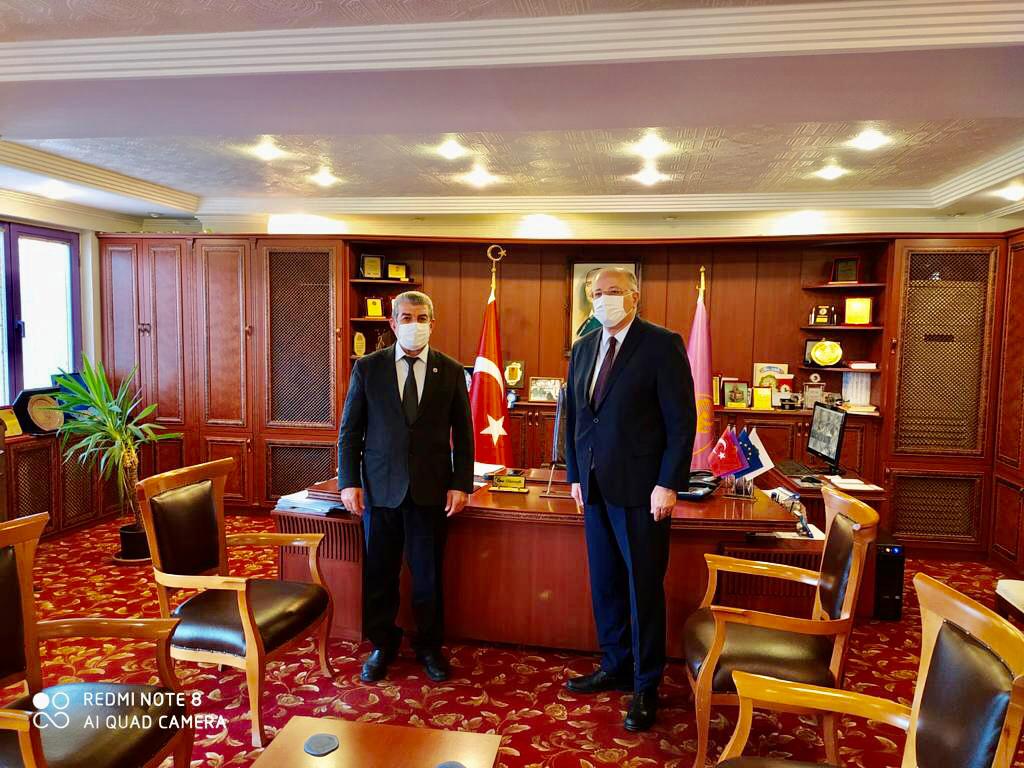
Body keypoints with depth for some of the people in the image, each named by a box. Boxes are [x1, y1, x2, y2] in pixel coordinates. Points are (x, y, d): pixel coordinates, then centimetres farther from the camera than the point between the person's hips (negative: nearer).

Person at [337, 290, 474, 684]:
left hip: (431, 489, 0)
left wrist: (461, 484, -3)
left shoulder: (451, 371, 2)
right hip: (380, 487, 0)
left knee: (428, 574, 10)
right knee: (379, 573, 10)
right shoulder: (367, 368, 1)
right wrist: (349, 481, -3)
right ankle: (382, 645, 31)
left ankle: (429, 646, 30)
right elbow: (350, 430, 3)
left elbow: (463, 434, 4)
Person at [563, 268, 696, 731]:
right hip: (595, 487, 6)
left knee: (643, 587, 5)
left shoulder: (661, 345, -8)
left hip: (640, 489, -6)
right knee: (605, 584, 15)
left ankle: (646, 686, 22)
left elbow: (682, 420, -11)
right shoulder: (584, 348, 10)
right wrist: (576, 475, 11)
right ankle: (615, 667, 32)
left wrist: (668, 485, -15)